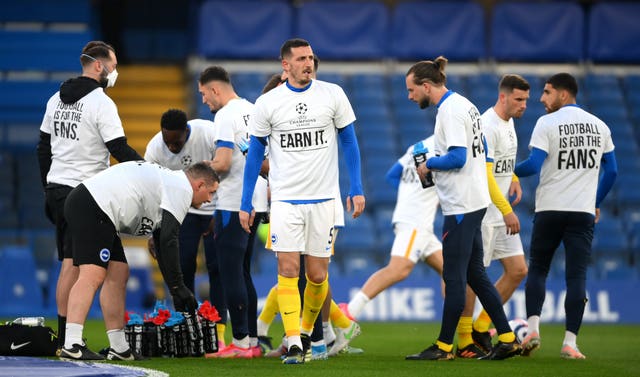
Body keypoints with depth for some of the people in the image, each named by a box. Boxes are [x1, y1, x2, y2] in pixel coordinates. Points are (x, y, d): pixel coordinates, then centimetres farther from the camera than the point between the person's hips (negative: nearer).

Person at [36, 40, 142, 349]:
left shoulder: (56, 100, 13)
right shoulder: (101, 102, -11)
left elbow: (43, 147, 17)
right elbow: (120, 150, -14)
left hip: (56, 187, 8)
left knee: (69, 262, 12)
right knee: (72, 265, -7)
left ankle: (66, 337, 10)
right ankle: (67, 340, -7)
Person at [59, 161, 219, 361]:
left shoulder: (168, 180, 28)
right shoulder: (182, 188, -3)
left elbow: (162, 243, 33)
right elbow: (168, 241, -12)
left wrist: (175, 288, 31)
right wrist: (178, 287, -7)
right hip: (92, 208, -11)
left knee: (118, 274, 12)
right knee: (93, 275, -19)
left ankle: (118, 348, 13)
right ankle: (72, 345, -30)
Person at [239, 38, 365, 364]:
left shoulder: (333, 95, 0)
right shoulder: (267, 103, -1)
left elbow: (349, 142, 8)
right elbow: (255, 153, 7)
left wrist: (356, 190, 1)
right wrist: (246, 203, 5)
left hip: (323, 200, 1)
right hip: (285, 200, -1)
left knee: (317, 275, 4)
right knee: (288, 270, -11)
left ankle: (306, 330, 27)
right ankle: (293, 343, -11)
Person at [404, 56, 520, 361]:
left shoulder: (450, 110, -15)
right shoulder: (464, 104, 16)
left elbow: (457, 157, -23)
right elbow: (481, 150, 22)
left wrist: (429, 164, -7)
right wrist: (435, 164, 16)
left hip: (461, 206, -10)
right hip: (474, 201, 10)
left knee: (454, 278, -4)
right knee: (474, 274, 12)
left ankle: (444, 347, 1)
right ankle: (507, 339, 11)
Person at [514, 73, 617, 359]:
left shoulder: (547, 123, -4)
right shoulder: (599, 126, 10)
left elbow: (534, 165, -12)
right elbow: (611, 171, 14)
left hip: (550, 209, -2)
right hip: (584, 212, 2)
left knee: (537, 269, 12)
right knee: (577, 276, 0)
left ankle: (533, 328, -2)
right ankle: (570, 342, -7)